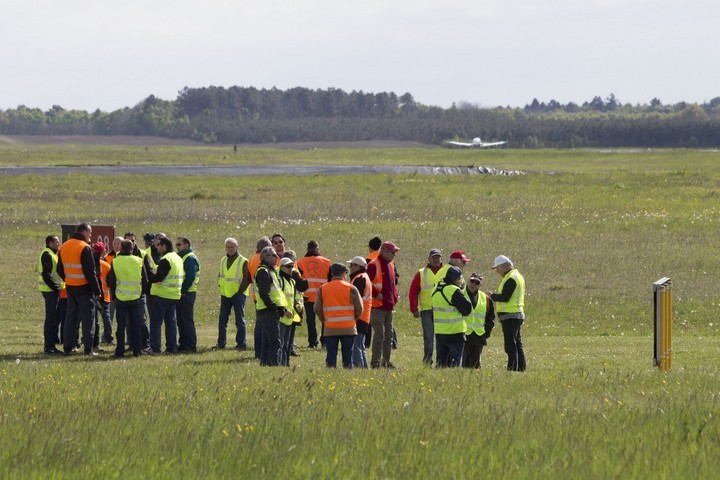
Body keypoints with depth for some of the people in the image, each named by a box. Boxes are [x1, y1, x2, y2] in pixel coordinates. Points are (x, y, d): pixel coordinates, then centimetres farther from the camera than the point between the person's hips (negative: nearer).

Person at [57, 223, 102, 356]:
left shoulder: (64, 247, 9)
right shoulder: (84, 248, -15)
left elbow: (60, 270, 16)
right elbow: (90, 272, -17)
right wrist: (97, 290, -13)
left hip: (70, 288, 7)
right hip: (84, 288, -7)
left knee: (71, 317, 13)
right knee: (87, 317, -2)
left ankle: (67, 347, 13)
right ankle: (88, 349, -4)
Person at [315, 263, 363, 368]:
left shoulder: (322, 289, 4)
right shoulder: (351, 288, -2)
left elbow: (317, 309, 4)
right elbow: (359, 308, 0)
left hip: (330, 328, 1)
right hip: (348, 328, -1)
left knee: (331, 355, 4)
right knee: (347, 355, 5)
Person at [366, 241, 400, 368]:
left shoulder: (391, 265, 16)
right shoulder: (373, 265, -11)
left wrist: (395, 297, 14)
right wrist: (376, 294, -17)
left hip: (389, 305, 9)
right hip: (378, 305, -9)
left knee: (389, 334, 11)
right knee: (379, 333, -10)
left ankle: (386, 361, 18)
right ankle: (375, 362, -7)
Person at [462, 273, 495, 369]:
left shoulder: (486, 299, 12)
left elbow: (491, 318, 20)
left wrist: (487, 331, 6)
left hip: (479, 338, 4)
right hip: (463, 336, -4)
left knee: (475, 364, 7)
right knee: (462, 364, -8)